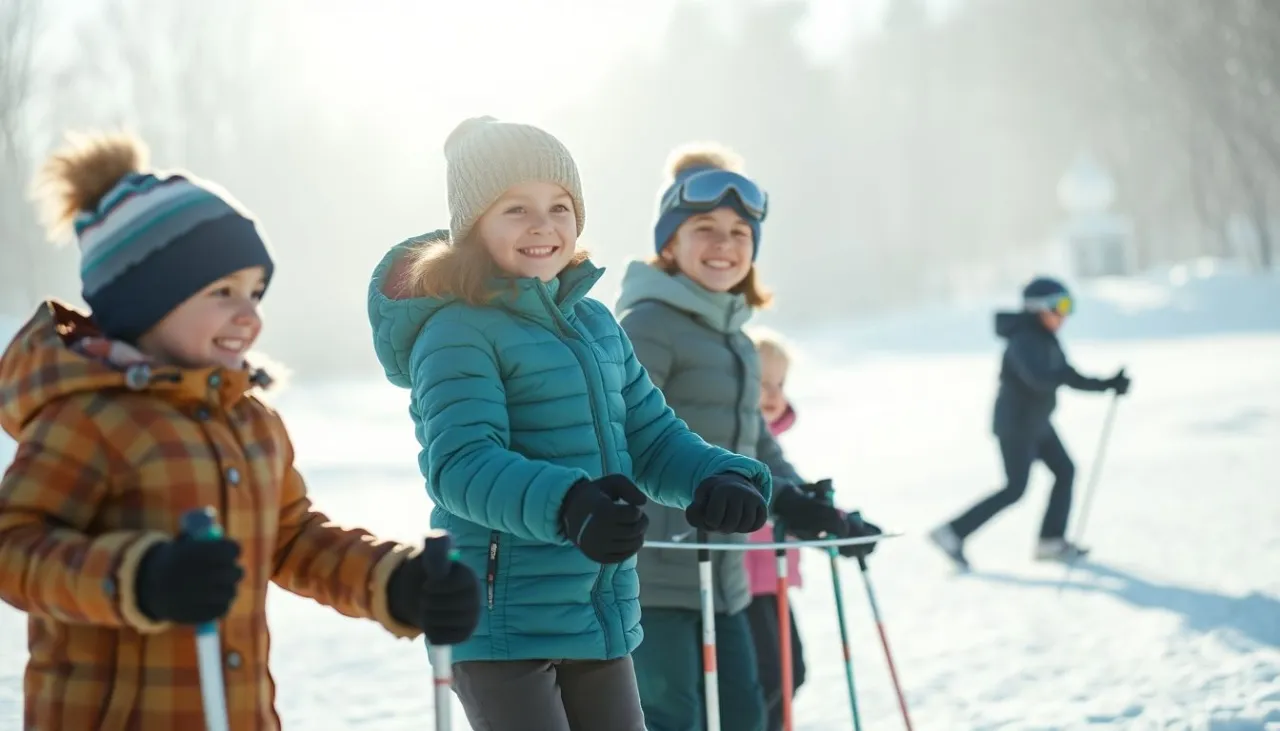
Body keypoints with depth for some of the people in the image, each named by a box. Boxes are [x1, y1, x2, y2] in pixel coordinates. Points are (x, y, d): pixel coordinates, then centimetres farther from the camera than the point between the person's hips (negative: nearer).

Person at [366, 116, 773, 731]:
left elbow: (652, 440, 12)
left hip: (601, 619, 8)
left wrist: (720, 478, -10)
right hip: (501, 622, -8)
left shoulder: (595, 324, 12)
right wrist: (566, 507, -42)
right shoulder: (457, 333, -13)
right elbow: (461, 463, -25)